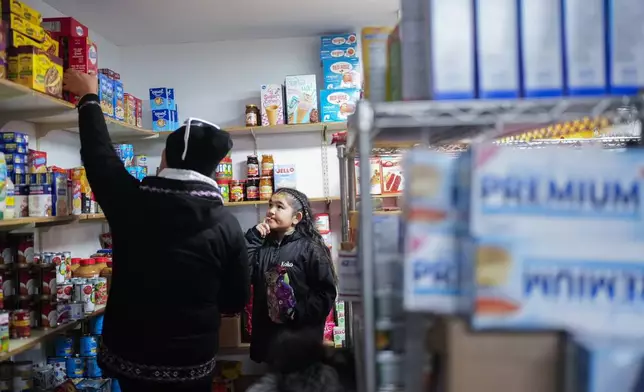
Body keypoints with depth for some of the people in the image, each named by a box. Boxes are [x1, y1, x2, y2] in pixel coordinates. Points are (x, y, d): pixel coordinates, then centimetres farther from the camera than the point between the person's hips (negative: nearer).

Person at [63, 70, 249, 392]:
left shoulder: (131, 201, -14)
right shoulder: (226, 225, -14)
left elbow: (98, 154, 5)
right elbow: (236, 301, -5)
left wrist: (89, 98, 18)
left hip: (128, 355, 1)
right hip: (191, 361, -1)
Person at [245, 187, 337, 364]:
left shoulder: (309, 248, -7)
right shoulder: (262, 245, 6)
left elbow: (326, 293, -9)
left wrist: (297, 313, -18)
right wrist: (253, 238, -10)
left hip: (302, 338, -4)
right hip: (267, 335, 4)